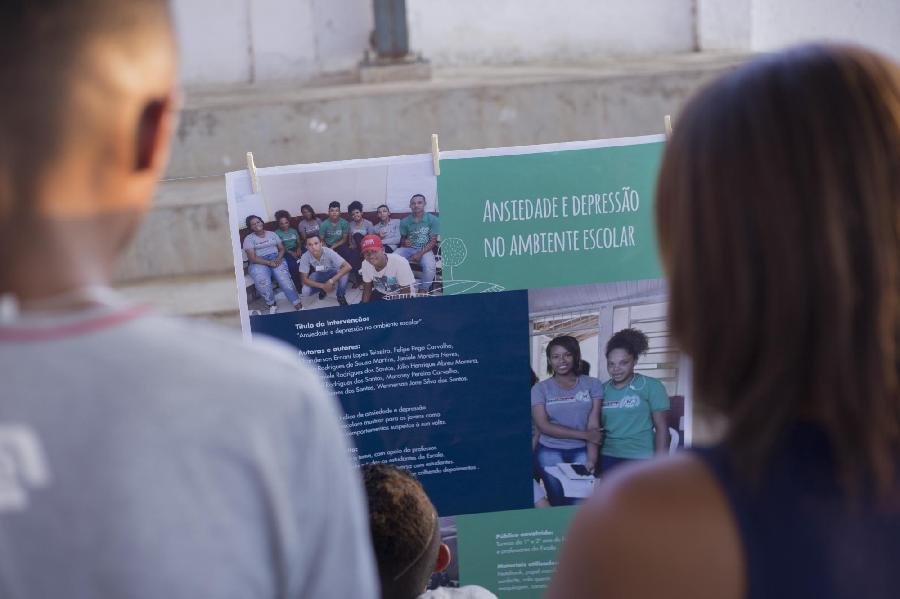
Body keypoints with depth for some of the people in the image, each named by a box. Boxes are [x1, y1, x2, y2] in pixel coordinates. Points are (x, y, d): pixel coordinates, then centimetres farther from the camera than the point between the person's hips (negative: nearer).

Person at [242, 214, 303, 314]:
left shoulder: (272, 234, 19)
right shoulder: (249, 239, 5)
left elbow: (282, 248, 15)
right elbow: (252, 258, -6)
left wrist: (278, 258, -9)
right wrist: (269, 262, -17)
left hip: (276, 259, 2)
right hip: (260, 263, -2)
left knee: (284, 278, -30)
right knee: (262, 281, -36)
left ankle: (297, 304, -34)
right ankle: (271, 304, -18)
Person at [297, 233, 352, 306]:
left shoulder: (329, 252, -34)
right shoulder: (305, 257, -29)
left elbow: (347, 267, -39)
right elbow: (304, 279, -22)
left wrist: (331, 281, -46)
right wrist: (322, 286, -35)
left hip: (332, 272, -2)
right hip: (318, 275, 2)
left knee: (343, 272, -35)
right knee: (305, 291, -24)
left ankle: (341, 296, -8)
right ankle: (323, 289, 9)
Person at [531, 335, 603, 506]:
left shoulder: (592, 385, 3)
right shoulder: (540, 389, 2)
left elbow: (593, 425, -3)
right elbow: (543, 425, -7)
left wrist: (591, 458, -15)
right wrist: (585, 434, -11)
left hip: (581, 452, 0)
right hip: (550, 453, 0)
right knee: (558, 503, 1)